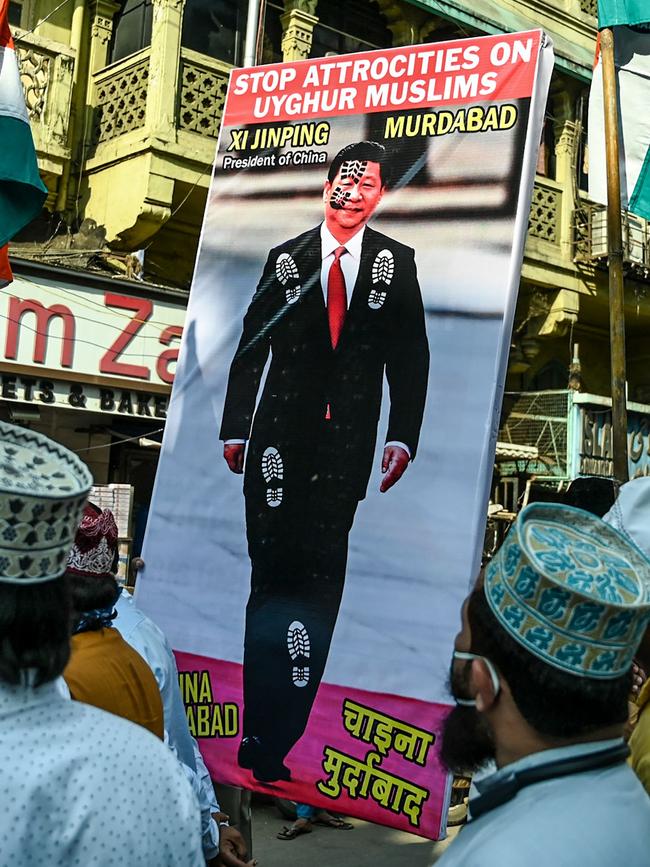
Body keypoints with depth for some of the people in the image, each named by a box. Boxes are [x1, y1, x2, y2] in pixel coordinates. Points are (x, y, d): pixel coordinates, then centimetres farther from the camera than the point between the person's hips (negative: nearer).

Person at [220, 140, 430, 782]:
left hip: (349, 438, 0)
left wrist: (404, 436, -3)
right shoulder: (286, 259, 8)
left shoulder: (396, 262, 6)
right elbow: (251, 347, 9)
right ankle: (263, 729, 9)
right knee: (273, 565, -2)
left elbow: (410, 356, 5)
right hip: (282, 433, 1)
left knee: (323, 569, -2)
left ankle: (279, 735, 8)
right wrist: (234, 428, 5)